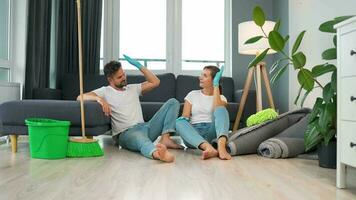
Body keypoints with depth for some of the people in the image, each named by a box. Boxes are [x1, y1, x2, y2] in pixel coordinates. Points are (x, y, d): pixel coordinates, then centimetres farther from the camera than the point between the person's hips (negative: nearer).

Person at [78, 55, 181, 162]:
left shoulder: (133, 88, 23)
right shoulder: (105, 91, 10)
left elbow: (155, 82, 19)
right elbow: (80, 97, -2)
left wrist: (139, 66, 15)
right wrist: (99, 98, -22)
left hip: (144, 127, 6)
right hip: (125, 133, -6)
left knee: (173, 102, -4)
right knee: (138, 136, -45)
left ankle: (165, 139, -24)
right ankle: (155, 152, -78)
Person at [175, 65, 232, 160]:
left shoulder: (221, 98, 15)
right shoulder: (192, 94, 17)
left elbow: (218, 111, -10)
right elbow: (184, 118, 6)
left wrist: (216, 85, -7)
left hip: (211, 132, 0)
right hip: (193, 133, 1)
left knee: (221, 110, -25)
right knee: (179, 121, -30)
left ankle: (221, 147, -51)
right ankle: (209, 148, -51)